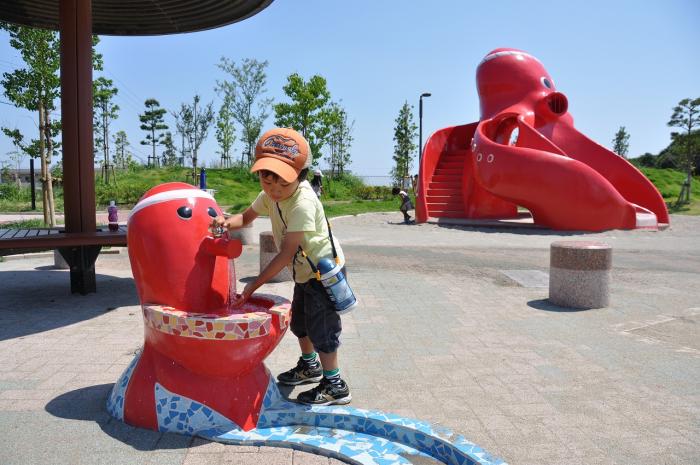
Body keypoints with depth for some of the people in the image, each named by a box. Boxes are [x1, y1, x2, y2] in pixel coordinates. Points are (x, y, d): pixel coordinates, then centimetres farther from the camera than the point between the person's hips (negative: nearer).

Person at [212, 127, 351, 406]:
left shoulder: (302, 203, -32)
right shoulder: (270, 195, -5)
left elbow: (286, 254, -32)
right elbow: (247, 217, 7)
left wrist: (254, 285, -30)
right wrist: (226, 223, -17)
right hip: (305, 271, 9)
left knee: (320, 326, -3)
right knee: (300, 322, 22)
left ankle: (334, 385, 12)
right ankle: (309, 366, 45)